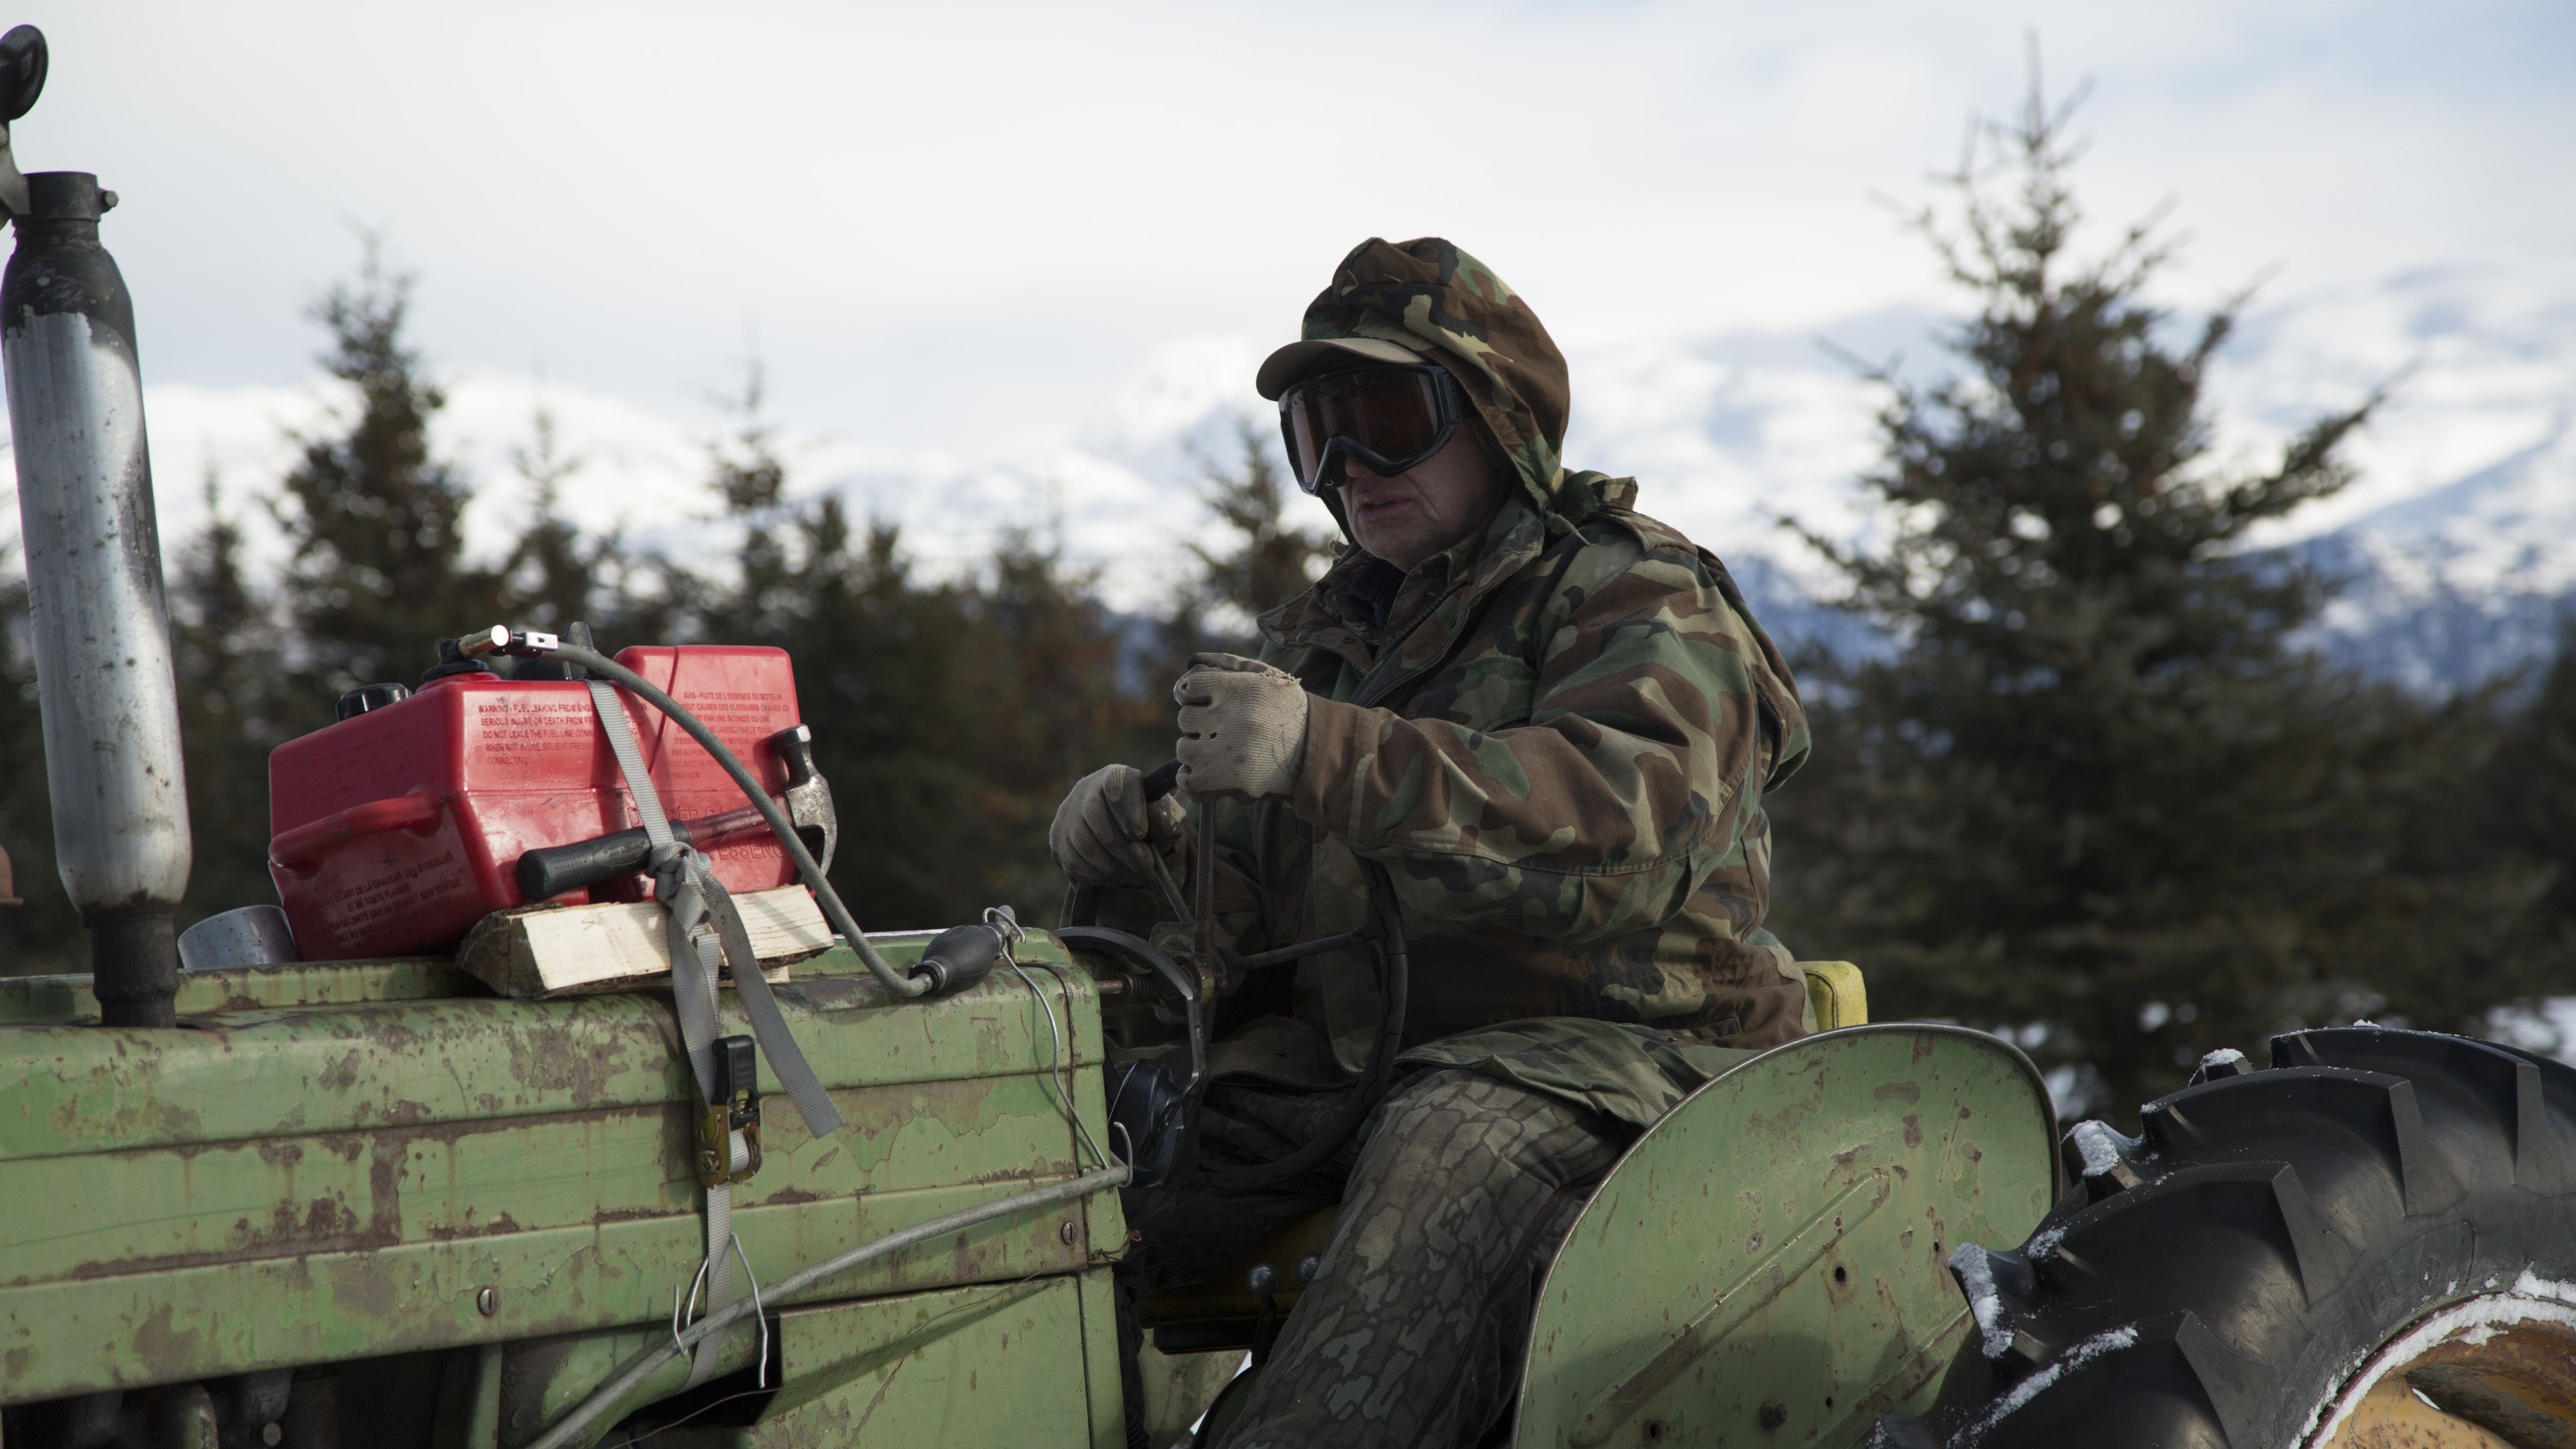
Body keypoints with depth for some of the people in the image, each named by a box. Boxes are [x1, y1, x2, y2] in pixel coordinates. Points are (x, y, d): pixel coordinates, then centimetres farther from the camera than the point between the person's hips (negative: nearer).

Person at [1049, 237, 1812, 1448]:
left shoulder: (1640, 600, -1)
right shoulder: (1323, 633, 20)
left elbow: (1623, 814, -24)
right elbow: (1256, 910, 18)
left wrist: (1325, 753, -34)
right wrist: (1148, 858, -7)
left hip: (1620, 1043, -6)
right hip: (1351, 1049, 6)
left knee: (1449, 1164, -38)